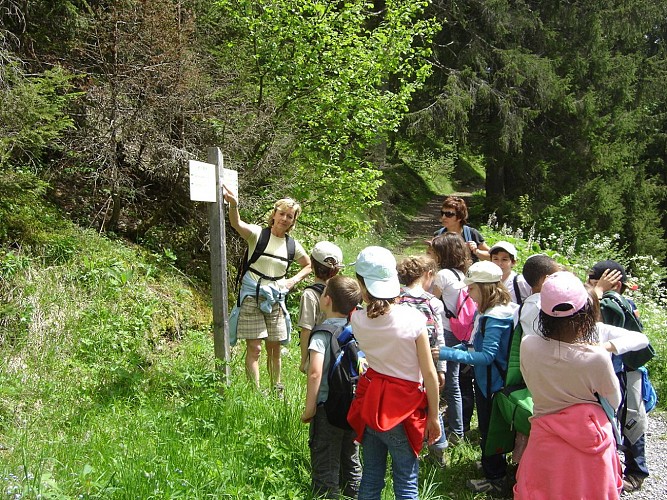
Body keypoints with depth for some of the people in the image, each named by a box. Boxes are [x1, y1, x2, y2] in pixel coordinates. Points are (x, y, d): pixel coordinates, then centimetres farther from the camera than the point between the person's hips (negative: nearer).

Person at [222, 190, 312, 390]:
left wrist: (293, 280, 4)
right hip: (252, 297, -4)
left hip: (276, 299, 4)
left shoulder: (293, 245, 6)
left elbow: (308, 265, 23)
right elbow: (237, 224, -28)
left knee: (274, 348, 12)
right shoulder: (257, 234, -7)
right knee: (254, 348, -6)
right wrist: (233, 205, -49)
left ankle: (276, 389, 26)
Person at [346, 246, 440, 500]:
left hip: (370, 401, 4)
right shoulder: (413, 318, -17)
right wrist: (433, 417, -3)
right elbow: (429, 373, -12)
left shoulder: (357, 320, -8)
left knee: (371, 476, 16)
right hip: (403, 406, -4)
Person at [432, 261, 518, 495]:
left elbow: (487, 355, -30)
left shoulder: (495, 317, -27)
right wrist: (453, 349, 3)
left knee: (489, 429, 6)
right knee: (489, 426, 24)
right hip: (487, 379, 9)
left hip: (491, 382, -9)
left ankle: (495, 480, 21)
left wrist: (448, 354, -31)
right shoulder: (487, 311, 4)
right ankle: (492, 465, 43)